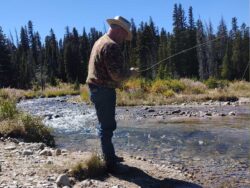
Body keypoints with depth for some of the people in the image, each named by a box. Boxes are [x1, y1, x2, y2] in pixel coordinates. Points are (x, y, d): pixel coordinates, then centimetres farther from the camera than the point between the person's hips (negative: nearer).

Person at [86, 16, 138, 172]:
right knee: (107, 126, -3)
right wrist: (131, 72, -5)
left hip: (97, 88, 10)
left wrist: (126, 72, 15)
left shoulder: (100, 41, 15)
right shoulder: (111, 46, -18)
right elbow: (117, 74, -23)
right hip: (104, 90, -10)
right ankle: (110, 163, 8)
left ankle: (110, 156, 32)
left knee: (105, 124, 19)